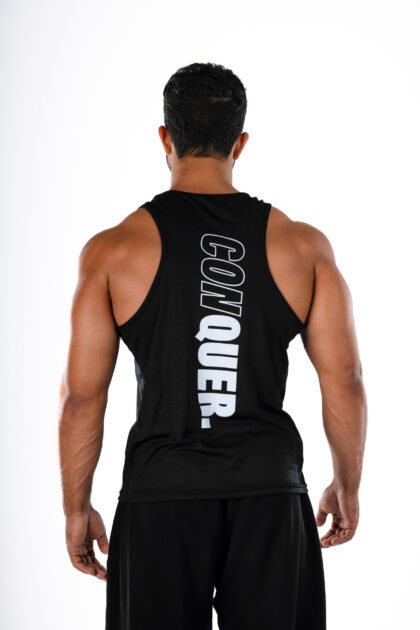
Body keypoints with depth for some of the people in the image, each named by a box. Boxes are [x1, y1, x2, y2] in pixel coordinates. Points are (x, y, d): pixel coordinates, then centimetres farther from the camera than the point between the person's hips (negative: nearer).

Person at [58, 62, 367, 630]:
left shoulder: (114, 250, -4)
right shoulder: (303, 246, 0)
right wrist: (347, 487, 13)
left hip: (162, 495, -1)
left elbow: (82, 394, -3)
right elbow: (344, 380, -1)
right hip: (270, 495, 1)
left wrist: (76, 508, 7)